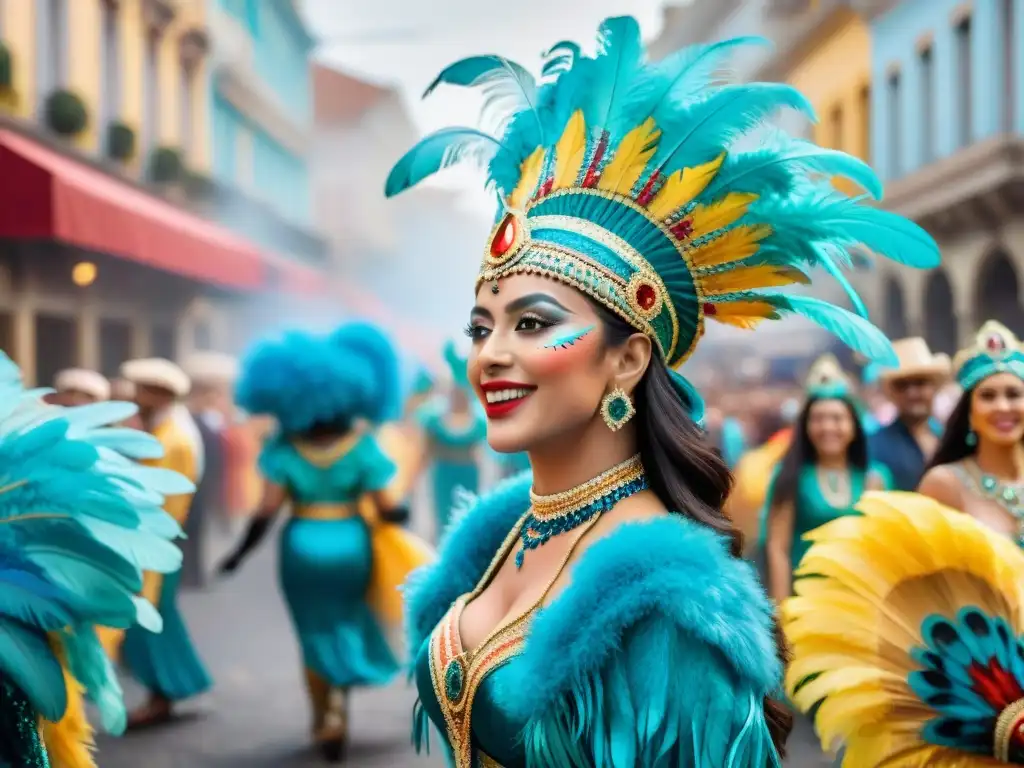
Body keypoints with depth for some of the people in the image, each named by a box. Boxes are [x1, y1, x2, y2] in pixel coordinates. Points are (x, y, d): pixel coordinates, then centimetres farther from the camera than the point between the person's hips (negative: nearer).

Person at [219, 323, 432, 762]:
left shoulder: (284, 445, -11)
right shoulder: (363, 445, -10)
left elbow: (268, 510, -10)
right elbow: (390, 508, -11)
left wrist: (241, 553, 1)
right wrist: (405, 483, 9)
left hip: (302, 545, 0)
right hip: (351, 544, 0)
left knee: (316, 635, 13)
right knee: (348, 626, 22)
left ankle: (325, 723, 17)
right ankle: (338, 698, 4)